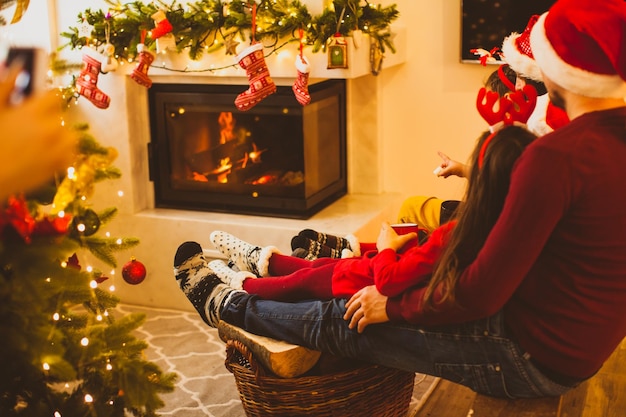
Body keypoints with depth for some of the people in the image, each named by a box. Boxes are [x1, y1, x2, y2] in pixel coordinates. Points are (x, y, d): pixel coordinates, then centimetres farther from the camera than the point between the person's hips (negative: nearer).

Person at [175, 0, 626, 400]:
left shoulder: (558, 156, -30)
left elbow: (479, 296, -26)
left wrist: (393, 307, -10)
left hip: (536, 356, -8)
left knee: (338, 322, 7)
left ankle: (228, 306, 32)